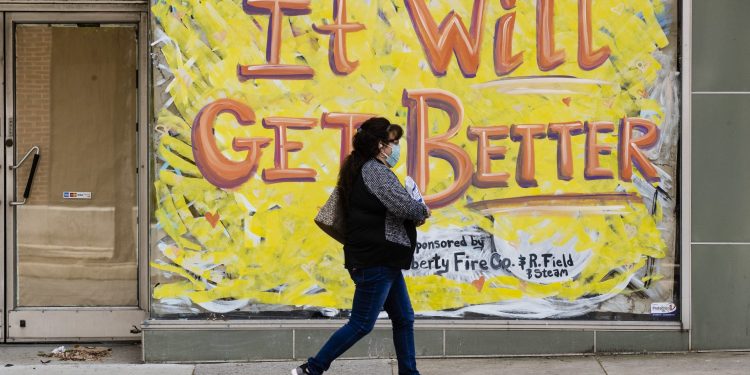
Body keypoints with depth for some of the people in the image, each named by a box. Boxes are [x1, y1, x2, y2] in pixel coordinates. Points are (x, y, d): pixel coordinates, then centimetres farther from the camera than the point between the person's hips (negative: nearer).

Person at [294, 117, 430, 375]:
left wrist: (414, 215, 6)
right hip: (375, 260, -10)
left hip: (384, 261, 10)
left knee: (404, 319, 12)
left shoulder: (359, 170, 17)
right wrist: (423, 211, -2)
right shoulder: (375, 170, -14)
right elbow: (404, 206, -23)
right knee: (361, 324, -5)